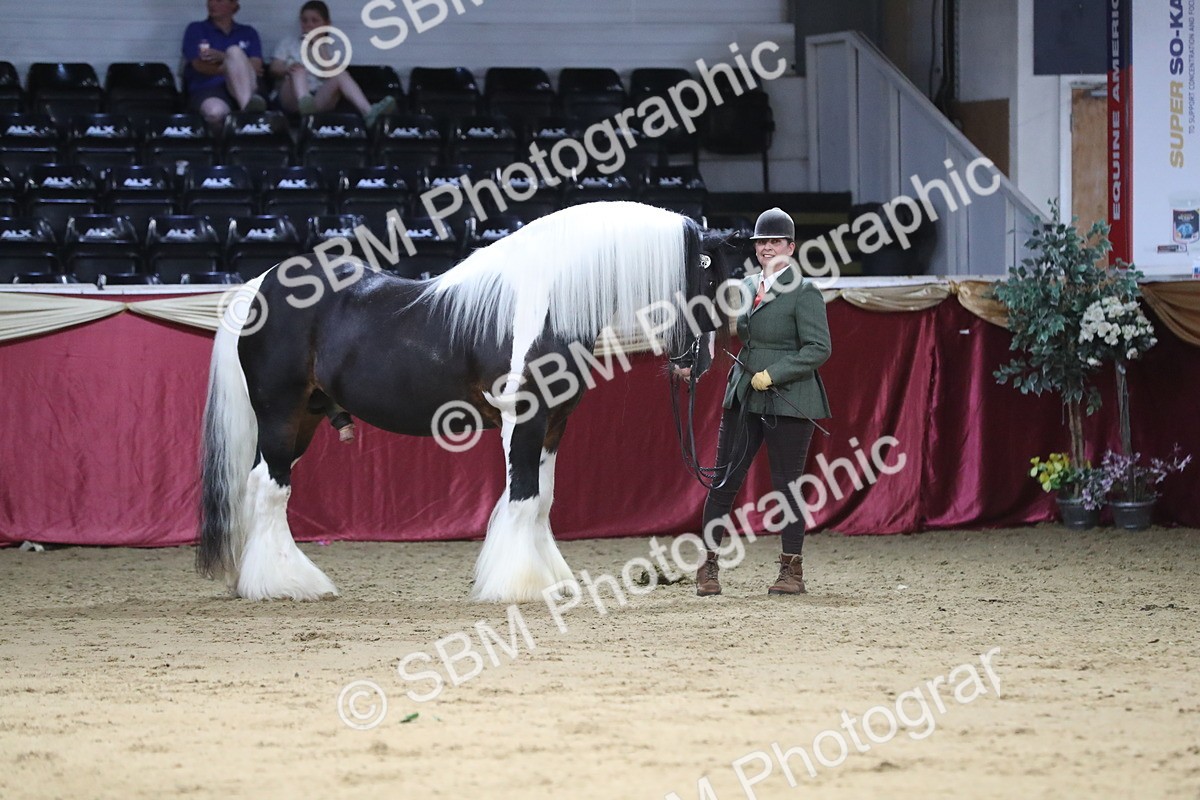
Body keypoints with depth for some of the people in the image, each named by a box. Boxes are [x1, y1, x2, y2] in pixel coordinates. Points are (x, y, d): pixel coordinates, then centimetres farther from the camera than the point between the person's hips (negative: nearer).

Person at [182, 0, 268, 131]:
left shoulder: (248, 33, 21)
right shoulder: (195, 30, 16)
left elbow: (256, 66, 4)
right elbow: (200, 66, 0)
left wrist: (222, 57, -10)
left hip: (238, 90, 2)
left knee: (234, 50, -30)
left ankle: (249, 105, -50)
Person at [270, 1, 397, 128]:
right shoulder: (289, 43, 19)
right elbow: (274, 68, 5)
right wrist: (287, 69, -17)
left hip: (320, 98, 1)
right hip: (293, 98, -1)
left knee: (340, 74, -24)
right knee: (298, 69, -29)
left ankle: (368, 112, -47)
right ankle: (304, 102, -61)